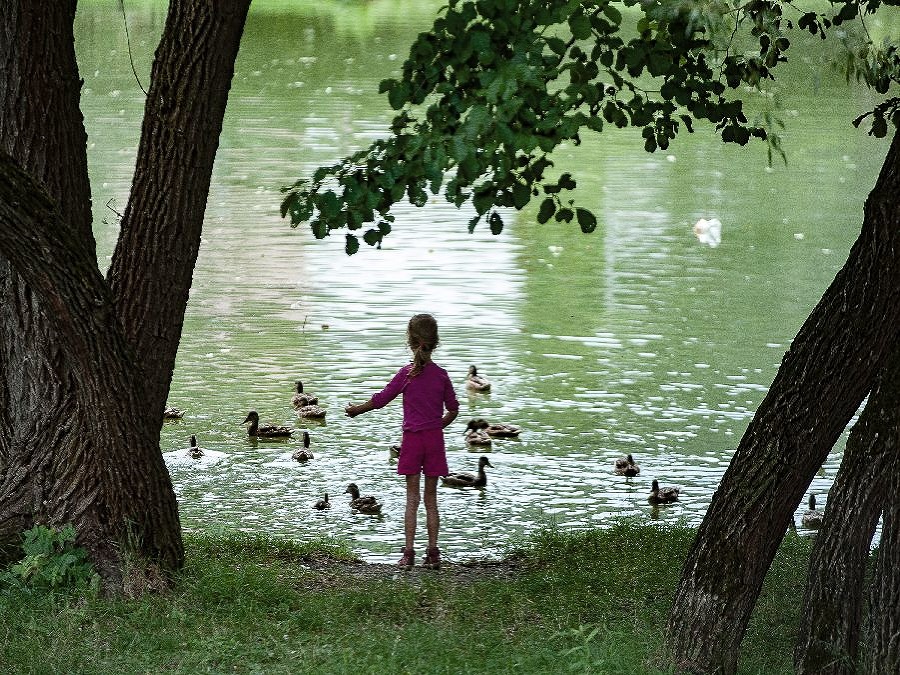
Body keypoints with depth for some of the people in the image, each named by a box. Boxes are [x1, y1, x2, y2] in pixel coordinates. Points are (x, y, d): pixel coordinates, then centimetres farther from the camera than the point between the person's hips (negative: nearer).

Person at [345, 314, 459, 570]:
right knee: (431, 499, 8)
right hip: (434, 438, 2)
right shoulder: (441, 375, -1)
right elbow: (453, 410, 7)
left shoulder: (407, 373, -8)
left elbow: (380, 400, -2)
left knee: (412, 498, 1)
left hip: (412, 438, -2)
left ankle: (409, 553, -2)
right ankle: (433, 553, 8)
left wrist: (355, 410, 13)